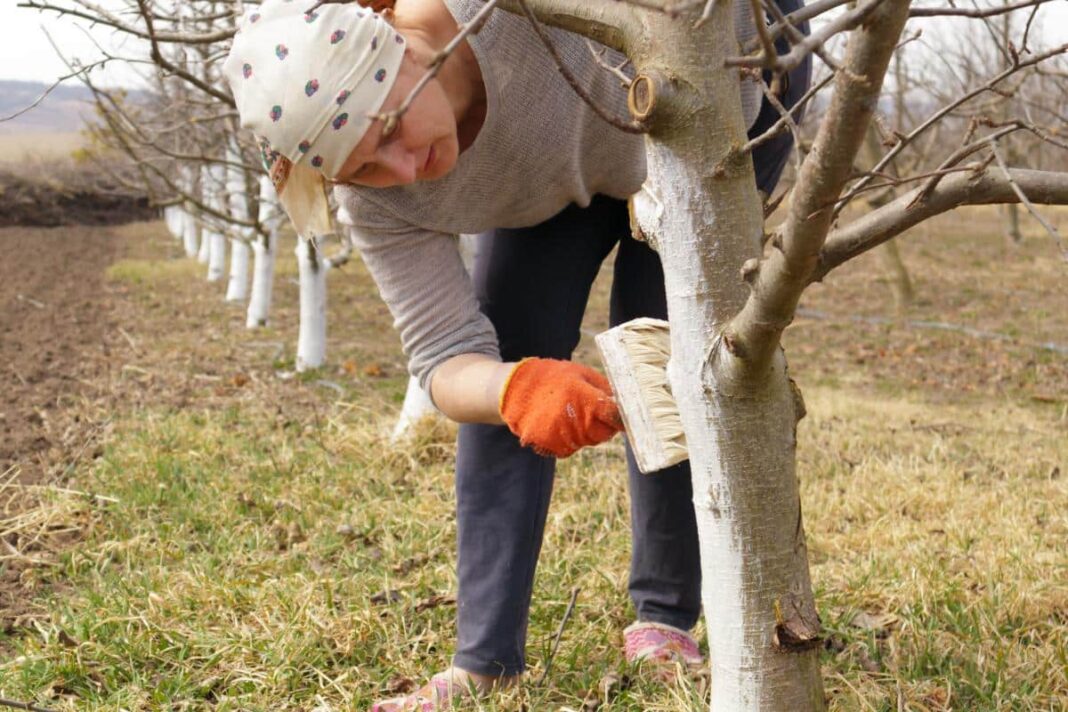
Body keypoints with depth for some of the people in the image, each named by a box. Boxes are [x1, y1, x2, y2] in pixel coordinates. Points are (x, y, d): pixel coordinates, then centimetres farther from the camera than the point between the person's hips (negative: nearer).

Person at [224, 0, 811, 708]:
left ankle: (667, 622, 2)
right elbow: (446, 360, -27)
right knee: (507, 362, -10)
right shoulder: (381, 205, -27)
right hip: (570, 167, 3)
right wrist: (514, 388, -50)